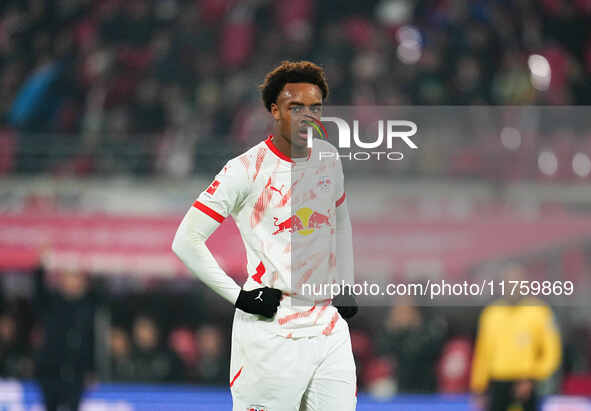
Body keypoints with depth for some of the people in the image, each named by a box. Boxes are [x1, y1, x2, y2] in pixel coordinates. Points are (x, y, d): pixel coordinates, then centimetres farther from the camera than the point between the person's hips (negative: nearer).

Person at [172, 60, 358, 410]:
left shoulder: (328, 157, 10)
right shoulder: (247, 170, -9)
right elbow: (186, 241, -10)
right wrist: (239, 296, -12)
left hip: (330, 327, 6)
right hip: (271, 333, -6)